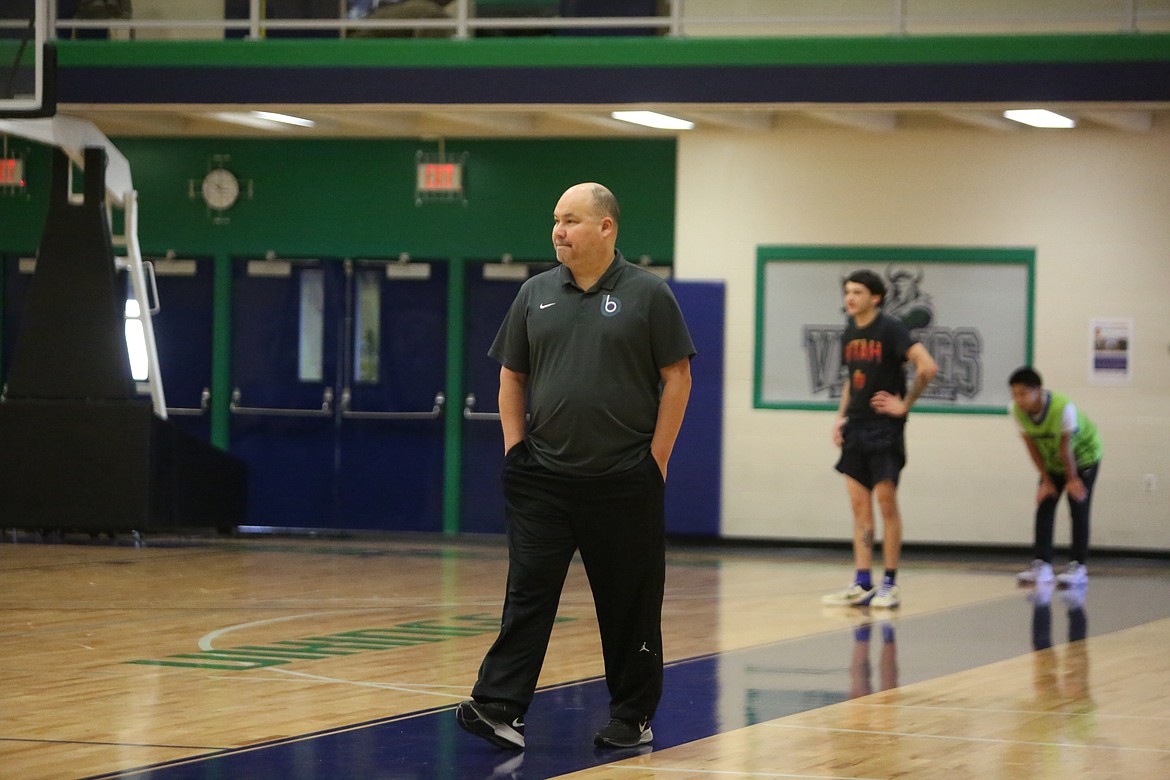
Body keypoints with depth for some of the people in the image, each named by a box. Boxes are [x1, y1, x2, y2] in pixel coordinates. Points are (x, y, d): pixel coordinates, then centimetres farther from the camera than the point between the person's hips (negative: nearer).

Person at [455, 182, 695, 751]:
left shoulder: (647, 295, -1)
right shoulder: (536, 294, 9)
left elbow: (677, 377, -2)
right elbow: (512, 377, 14)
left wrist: (656, 459, -6)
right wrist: (515, 449, 4)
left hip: (624, 482, -3)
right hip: (542, 480, 3)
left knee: (631, 602, 5)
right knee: (528, 594, -3)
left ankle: (633, 716, 15)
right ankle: (499, 708, -8)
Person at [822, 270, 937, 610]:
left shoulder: (890, 328, -11)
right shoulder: (849, 333, 11)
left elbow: (927, 367, -19)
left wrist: (905, 404, -14)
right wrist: (841, 416, 12)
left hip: (885, 427, -7)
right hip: (856, 427, 7)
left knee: (886, 500, -4)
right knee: (859, 504, 4)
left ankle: (890, 584, 2)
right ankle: (862, 584, 5)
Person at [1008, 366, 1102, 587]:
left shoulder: (1063, 408, -39)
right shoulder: (1016, 410, -23)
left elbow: (1065, 447, -27)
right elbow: (1031, 445, -13)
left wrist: (1072, 478, -17)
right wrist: (1046, 480, -9)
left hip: (1084, 456, -5)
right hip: (1052, 460, 5)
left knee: (1079, 509, -9)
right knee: (1044, 507, -3)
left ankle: (1078, 566, -5)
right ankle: (1041, 564, -1)